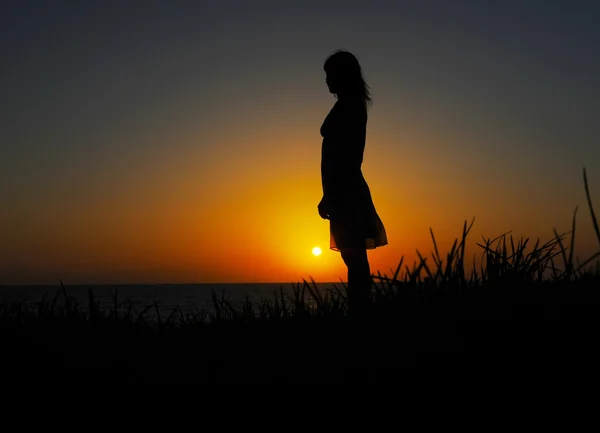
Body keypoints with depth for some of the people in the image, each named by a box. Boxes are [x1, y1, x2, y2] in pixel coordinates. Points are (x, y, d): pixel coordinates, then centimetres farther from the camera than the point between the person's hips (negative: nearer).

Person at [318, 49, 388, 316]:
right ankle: (358, 311, 15)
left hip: (344, 192, -10)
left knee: (354, 258, -8)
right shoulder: (353, 105, 17)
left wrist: (329, 197, -17)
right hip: (349, 191, 10)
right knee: (355, 258, 10)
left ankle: (358, 312, -4)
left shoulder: (346, 107, -12)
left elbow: (342, 156, -18)